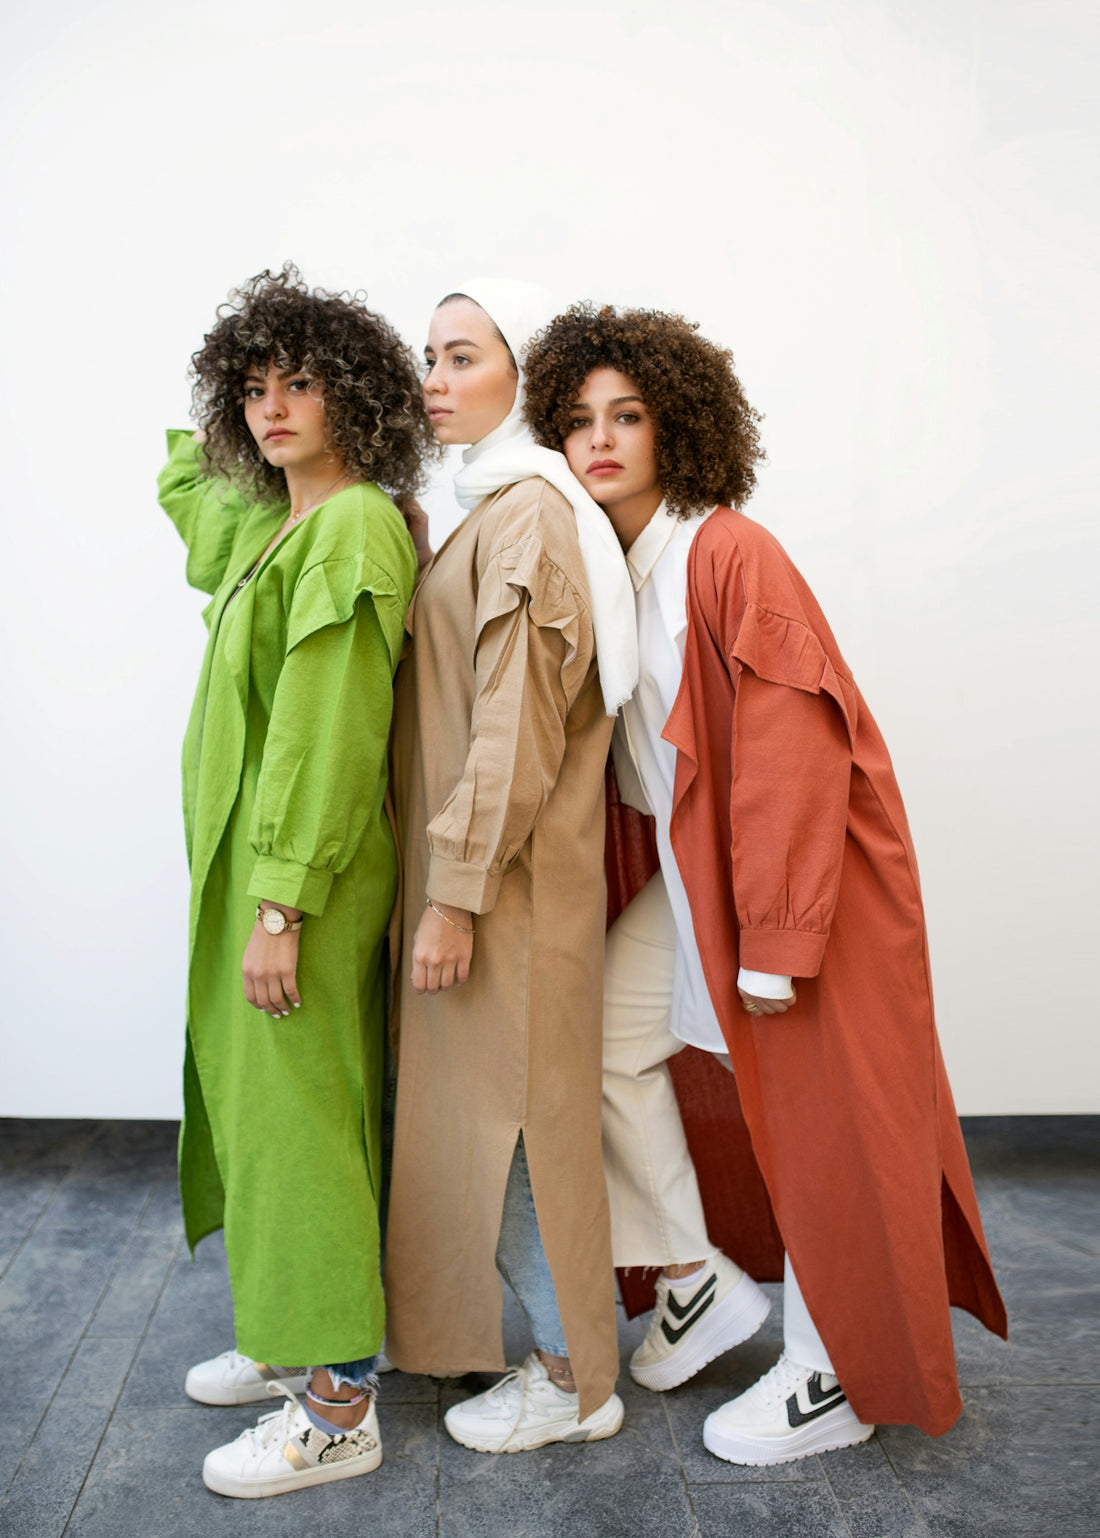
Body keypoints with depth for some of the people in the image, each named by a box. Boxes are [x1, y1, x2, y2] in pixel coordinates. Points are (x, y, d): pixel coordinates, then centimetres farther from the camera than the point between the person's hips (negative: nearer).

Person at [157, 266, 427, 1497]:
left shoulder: (353, 529, -16)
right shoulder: (270, 522, 13)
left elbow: (325, 735, -22)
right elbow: (186, 482, 36)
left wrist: (280, 905, -22)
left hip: (303, 873, -10)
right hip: (252, 857, 10)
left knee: (300, 1108, -2)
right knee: (260, 1095, 18)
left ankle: (339, 1409, 14)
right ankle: (295, 1335, 35)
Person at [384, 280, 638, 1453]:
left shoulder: (528, 508, -14)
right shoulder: (487, 506, 16)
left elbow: (516, 727, -20)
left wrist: (457, 892, -19)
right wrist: (441, 882, 15)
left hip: (511, 870, -9)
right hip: (464, 859, 9)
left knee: (514, 1107, 2)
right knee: (473, 1099, 18)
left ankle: (575, 1377, 21)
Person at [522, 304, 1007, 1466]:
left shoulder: (729, 554, -18)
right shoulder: (604, 564, 6)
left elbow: (793, 753, -22)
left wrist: (774, 941, -22)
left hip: (801, 871, -8)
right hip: (688, 870, 8)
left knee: (813, 1111, 3)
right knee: (605, 1035, 6)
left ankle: (838, 1379, 23)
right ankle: (701, 1279, 24)